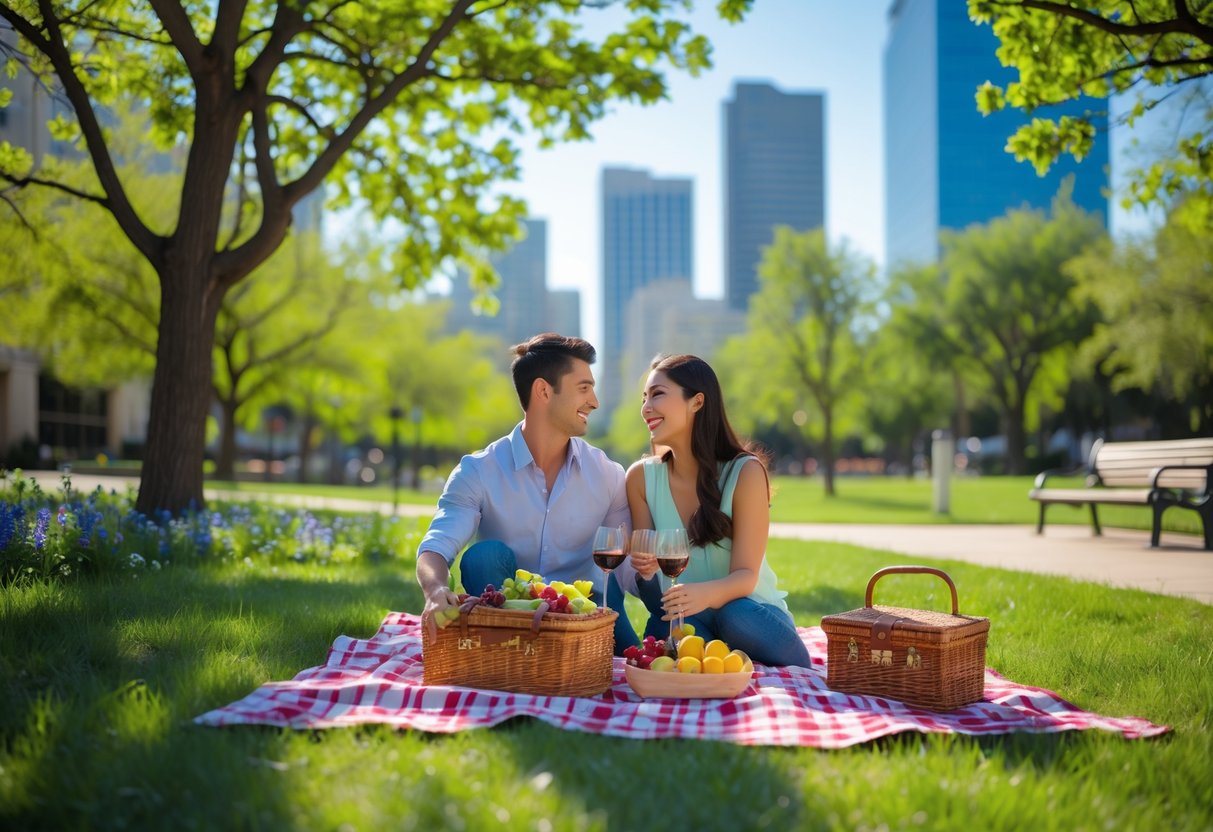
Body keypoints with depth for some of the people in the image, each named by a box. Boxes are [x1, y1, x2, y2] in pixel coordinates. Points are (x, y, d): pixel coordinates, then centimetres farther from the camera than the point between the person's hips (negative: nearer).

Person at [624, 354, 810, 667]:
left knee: (735, 617, -36)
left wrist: (706, 593, -41)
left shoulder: (746, 472, -13)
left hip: (749, 611, -2)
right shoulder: (641, 477, -3)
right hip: (682, 619, 2)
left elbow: (745, 575, -17)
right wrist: (645, 572, -25)